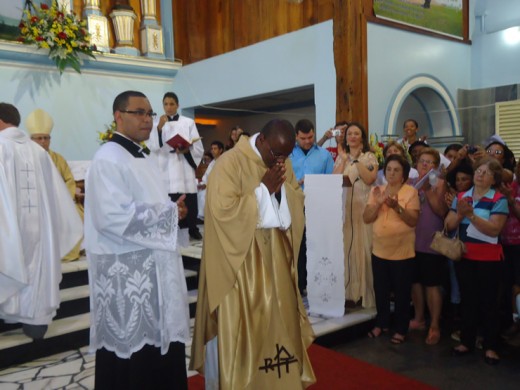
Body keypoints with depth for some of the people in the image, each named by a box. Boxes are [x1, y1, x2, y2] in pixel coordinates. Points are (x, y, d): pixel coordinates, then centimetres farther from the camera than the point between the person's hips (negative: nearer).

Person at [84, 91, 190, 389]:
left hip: (152, 266, 9)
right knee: (131, 352, 1)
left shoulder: (140, 157, 16)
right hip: (125, 272, -9)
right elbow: (112, 217, -25)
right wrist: (169, 212, -16)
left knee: (159, 341, 15)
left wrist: (173, 210, 4)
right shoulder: (109, 159, -14)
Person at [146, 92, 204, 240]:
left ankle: (193, 229, 14)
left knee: (190, 203, -1)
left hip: (184, 168, 0)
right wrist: (159, 128, -13)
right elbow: (152, 146, -3)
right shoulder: (157, 123, 10)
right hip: (165, 169, 0)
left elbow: (199, 148, 2)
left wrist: (186, 150, -16)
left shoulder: (188, 123, 7)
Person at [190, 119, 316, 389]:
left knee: (279, 317, 14)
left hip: (275, 254, 6)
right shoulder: (230, 162, -14)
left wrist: (282, 187, -11)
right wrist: (263, 188, -19)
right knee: (238, 323, 2)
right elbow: (223, 210, -22)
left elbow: (297, 205, 9)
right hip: (240, 256, -6)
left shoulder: (283, 163, 7)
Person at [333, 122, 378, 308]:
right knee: (345, 248, 2)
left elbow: (370, 179, -12)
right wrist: (344, 160, -7)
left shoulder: (369, 156, 4)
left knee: (362, 247, -3)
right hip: (344, 208, 3)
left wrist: (356, 160, -13)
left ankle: (363, 293, 7)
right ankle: (347, 292, 11)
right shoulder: (340, 157, 13)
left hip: (363, 208, -3)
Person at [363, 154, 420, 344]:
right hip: (379, 250, 4)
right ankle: (381, 323, 32)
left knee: (401, 292, 7)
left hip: (402, 252, -4)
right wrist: (377, 203, -17)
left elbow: (413, 221, -13)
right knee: (380, 290, 15)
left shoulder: (411, 192, -7)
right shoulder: (376, 190, 4)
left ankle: (401, 329, 21)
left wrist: (397, 207, -27)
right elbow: (366, 218, -2)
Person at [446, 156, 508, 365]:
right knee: (467, 299, 12)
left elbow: (494, 229, -19)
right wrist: (459, 214, -17)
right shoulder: (461, 197, 6)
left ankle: (490, 346, 15)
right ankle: (467, 341, 23)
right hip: (463, 256, 4)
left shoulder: (499, 200, -7)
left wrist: (471, 215, -27)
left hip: (488, 259, -4)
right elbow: (449, 225, 2)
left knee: (488, 301, 4)